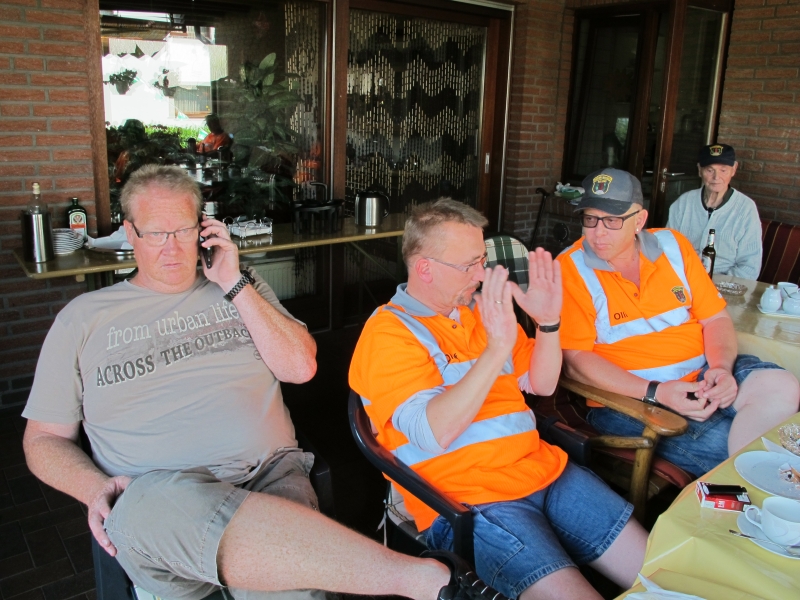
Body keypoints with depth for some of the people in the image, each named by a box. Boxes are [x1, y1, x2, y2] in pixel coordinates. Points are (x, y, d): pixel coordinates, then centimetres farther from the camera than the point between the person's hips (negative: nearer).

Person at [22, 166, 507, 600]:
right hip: (157, 491, 0)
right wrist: (95, 487, -7)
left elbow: (301, 366, 6)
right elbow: (44, 438, 15)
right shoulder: (83, 318, 15)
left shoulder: (240, 289, 18)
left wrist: (235, 285, 2)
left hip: (270, 474, 0)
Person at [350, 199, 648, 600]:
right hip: (463, 500, -6)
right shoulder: (389, 333, -10)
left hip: (543, 471, 7)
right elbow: (434, 434, -22)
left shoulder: (481, 309, 12)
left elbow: (541, 385, 14)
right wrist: (496, 349, -27)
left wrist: (548, 322, -3)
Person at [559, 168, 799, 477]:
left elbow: (716, 318, 11)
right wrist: (655, 392, -22)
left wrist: (722, 368, -11)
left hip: (700, 374, 6)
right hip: (630, 395, -5)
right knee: (720, 444, -26)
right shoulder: (570, 269, -10)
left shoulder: (673, 245, 7)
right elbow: (574, 358, -15)